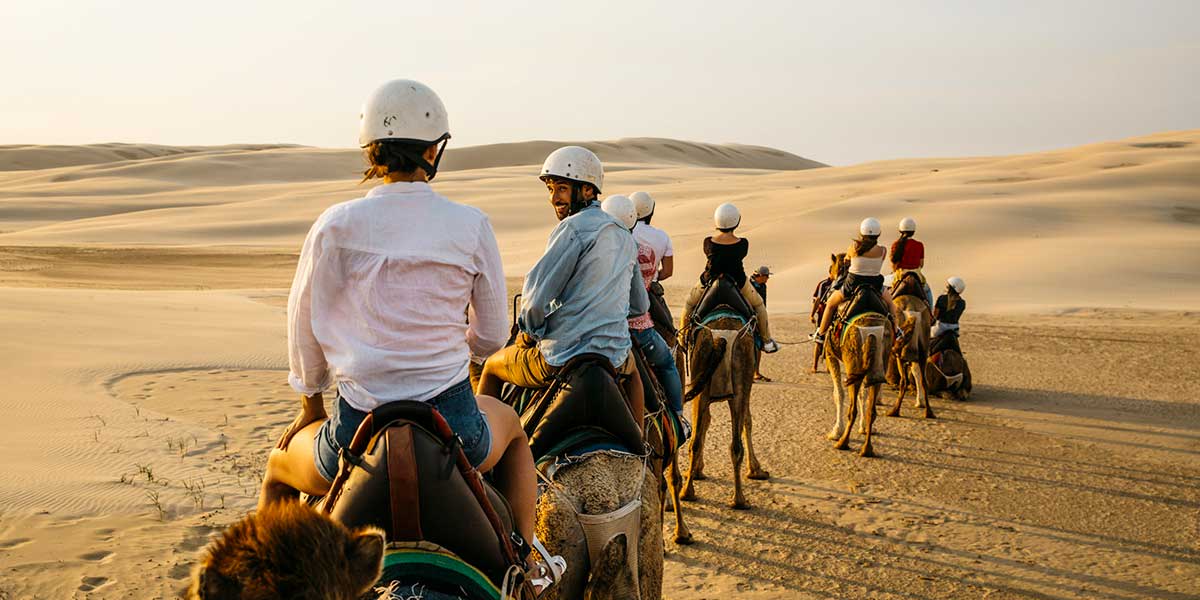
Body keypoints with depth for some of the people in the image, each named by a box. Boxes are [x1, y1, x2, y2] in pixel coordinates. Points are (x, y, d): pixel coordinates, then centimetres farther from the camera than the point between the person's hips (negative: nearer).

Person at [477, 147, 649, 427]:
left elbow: (536, 296, -17)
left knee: (491, 366, 20)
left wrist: (530, 331, 1)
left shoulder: (573, 227, -13)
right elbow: (639, 305, 20)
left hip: (561, 357, -6)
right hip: (614, 357, 6)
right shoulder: (624, 236, 11)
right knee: (631, 367, 42)